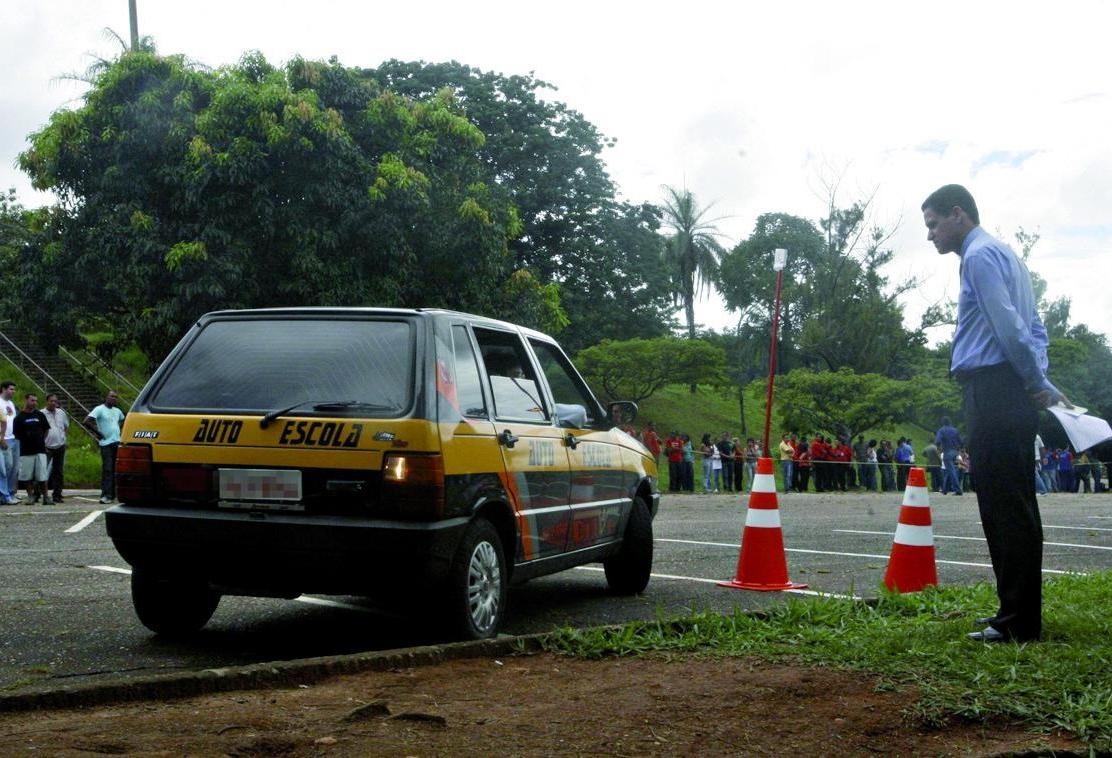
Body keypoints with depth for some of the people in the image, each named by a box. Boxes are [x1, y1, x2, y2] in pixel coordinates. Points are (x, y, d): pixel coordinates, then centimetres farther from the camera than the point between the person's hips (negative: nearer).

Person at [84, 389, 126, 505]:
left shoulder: (117, 411, 15)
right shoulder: (99, 409, -5)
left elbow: (122, 421, 36)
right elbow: (87, 421, -15)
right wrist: (98, 433, -12)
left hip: (118, 443, 7)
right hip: (106, 444, -7)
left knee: (115, 469, 8)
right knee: (107, 469, -10)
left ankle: (112, 494, 15)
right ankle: (106, 495, -10)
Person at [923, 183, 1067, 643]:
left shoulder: (980, 256, -8)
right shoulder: (1005, 255, 24)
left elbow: (1009, 326, -17)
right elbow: (1033, 327, 21)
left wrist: (1038, 386, -10)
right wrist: (1040, 384, 11)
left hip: (992, 392, -10)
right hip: (1009, 394, 10)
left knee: (1003, 505, -9)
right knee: (1012, 504, 13)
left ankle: (1019, 623, -6)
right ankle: (1019, 614, 19)